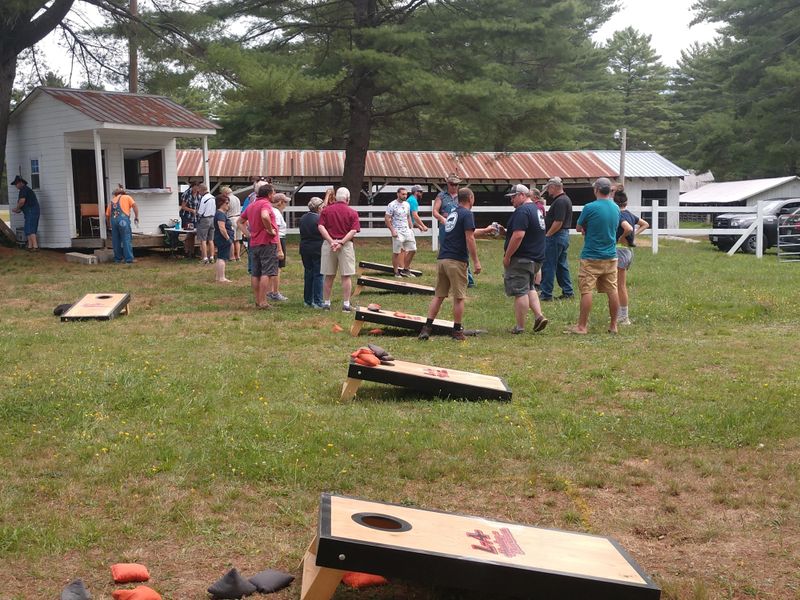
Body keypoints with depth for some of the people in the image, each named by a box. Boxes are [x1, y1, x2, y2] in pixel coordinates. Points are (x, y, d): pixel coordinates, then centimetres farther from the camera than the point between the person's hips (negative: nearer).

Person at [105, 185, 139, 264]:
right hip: (123, 219, -4)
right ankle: (129, 259, -7)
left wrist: (109, 224, 38)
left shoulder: (112, 200, 26)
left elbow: (107, 214, 24)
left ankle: (117, 259, 15)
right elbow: (134, 205, 0)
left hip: (113, 220, 4)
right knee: (127, 239, -4)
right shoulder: (127, 197, 17)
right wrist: (136, 216, 3)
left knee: (116, 240, 11)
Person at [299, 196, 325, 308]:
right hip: (317, 249, -7)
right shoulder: (319, 219, -16)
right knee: (318, 275, 0)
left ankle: (307, 300, 20)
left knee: (308, 274, 14)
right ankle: (317, 302, 0)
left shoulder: (302, 218, 5)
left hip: (305, 249, 7)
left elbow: (302, 234, 11)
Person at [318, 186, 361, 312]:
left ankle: (326, 303, 16)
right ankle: (346, 304, 2)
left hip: (328, 244, 2)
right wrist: (341, 242, -15)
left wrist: (331, 241, -12)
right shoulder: (352, 213, 1)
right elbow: (353, 231, -11)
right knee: (346, 276, 3)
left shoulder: (326, 210, 6)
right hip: (346, 245, -2)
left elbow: (321, 227, -6)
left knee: (328, 276, 10)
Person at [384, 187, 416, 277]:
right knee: (396, 252, 0)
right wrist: (392, 231, -16)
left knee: (412, 250, 5)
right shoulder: (392, 205, -9)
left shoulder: (407, 204, 11)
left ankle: (405, 269, 16)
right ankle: (396, 272, 9)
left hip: (407, 231, 7)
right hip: (398, 232, -7)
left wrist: (411, 228, 12)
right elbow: (387, 219, -10)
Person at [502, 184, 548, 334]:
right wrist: (506, 232, 19)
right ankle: (539, 316, 10)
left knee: (520, 292, -3)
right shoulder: (536, 209, 16)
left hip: (521, 259, -10)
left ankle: (520, 327, 2)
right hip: (537, 258, 10)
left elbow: (518, 236, -26)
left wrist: (507, 256, -19)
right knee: (529, 288, 23)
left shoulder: (522, 211, -17)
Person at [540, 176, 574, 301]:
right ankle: (568, 292, 18)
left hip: (555, 236, -10)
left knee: (548, 266, -4)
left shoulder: (560, 202, -19)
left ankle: (546, 294, -1)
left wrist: (547, 235, -15)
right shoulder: (566, 199, 14)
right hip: (564, 236, 10)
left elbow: (558, 223, -24)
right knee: (562, 265, 15)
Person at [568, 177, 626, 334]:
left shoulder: (590, 208, -13)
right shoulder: (616, 208, 6)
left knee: (586, 291, -2)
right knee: (612, 291, 8)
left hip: (591, 257, -6)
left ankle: (582, 326, 1)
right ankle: (613, 325, 14)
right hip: (611, 257, 6)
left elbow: (579, 228, -3)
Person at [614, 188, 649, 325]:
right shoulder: (631, 215, 10)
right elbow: (645, 224, 24)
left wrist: (622, 237, -16)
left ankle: (624, 318, 2)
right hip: (629, 251, 9)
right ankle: (621, 314, 22)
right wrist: (635, 234, 11)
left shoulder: (619, 216, -16)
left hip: (620, 250, -9)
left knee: (621, 286, -2)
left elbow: (628, 229, -34)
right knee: (621, 285, 17)